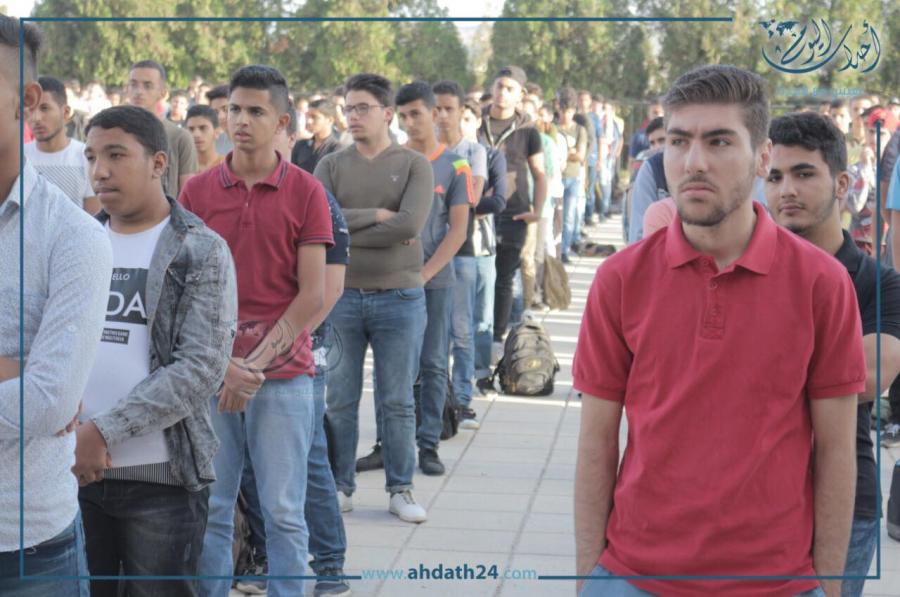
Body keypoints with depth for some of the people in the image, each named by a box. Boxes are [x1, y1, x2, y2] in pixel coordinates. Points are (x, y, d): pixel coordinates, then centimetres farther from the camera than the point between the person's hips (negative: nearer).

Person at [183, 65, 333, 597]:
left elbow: (312, 295, -4)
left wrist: (256, 364, -9)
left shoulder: (305, 191, -1)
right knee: (210, 509, 7)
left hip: (284, 375, -2)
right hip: (210, 374, 2)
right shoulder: (198, 190, 6)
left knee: (284, 512, 5)